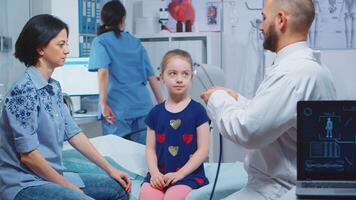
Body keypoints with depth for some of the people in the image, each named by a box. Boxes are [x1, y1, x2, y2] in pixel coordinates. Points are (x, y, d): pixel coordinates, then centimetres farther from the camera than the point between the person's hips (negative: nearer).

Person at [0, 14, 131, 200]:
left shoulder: (54, 87, 8)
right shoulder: (24, 90, -19)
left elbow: (73, 133, 9)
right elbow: (28, 155, -20)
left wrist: (109, 169, 7)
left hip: (53, 176, 9)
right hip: (25, 184, -9)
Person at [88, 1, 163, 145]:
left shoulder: (100, 41, 2)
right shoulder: (136, 42, 14)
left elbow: (103, 72, -15)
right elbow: (150, 75, 14)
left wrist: (103, 104, -15)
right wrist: (162, 103, 19)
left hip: (118, 109, -4)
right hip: (143, 105, 4)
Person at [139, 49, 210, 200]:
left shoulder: (197, 110, 0)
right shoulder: (156, 113, 10)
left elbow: (203, 150, -3)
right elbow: (150, 148, 9)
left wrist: (180, 173, -11)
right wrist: (154, 172, -9)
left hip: (188, 174, -2)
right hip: (160, 175, 3)